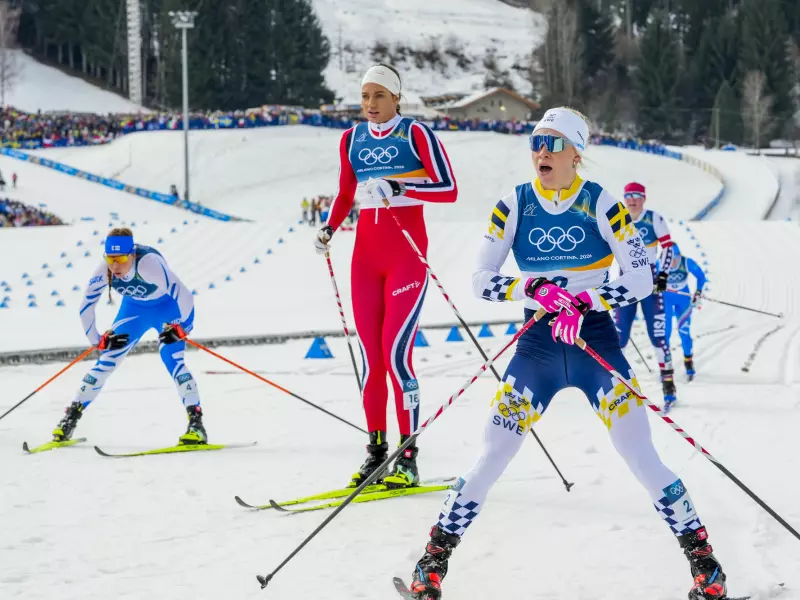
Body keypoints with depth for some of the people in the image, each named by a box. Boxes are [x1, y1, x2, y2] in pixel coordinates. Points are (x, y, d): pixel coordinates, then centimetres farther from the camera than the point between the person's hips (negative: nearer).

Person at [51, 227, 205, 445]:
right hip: (134, 309, 4)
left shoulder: (149, 263, -40)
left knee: (172, 360, -23)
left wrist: (179, 327, -34)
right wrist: (97, 340, -12)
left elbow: (183, 294, -41)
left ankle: (196, 424, -20)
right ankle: (71, 418, 6)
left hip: (167, 308, -4)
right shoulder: (103, 272, -25)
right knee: (107, 360, -3)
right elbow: (86, 307, -12)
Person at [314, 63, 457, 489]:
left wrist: (397, 188, -23)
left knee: (396, 353, -13)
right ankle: (376, 449, 12)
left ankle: (408, 457, -8)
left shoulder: (415, 133, -5)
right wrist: (329, 227, 6)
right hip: (366, 254, 5)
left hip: (407, 252, -5)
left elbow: (448, 189, -12)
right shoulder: (352, 139, 10)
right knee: (370, 356, 4)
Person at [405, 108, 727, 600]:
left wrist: (585, 303, -23)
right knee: (492, 456, -3)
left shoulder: (602, 205, -6)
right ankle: (435, 559, 9)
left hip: (597, 340, -1)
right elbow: (481, 280, -3)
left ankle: (703, 558, 6)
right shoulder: (513, 206, -1)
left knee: (641, 456, -7)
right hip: (538, 343, 2)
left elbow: (641, 280, -8)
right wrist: (533, 288, -21)